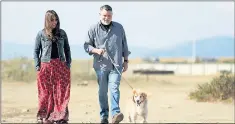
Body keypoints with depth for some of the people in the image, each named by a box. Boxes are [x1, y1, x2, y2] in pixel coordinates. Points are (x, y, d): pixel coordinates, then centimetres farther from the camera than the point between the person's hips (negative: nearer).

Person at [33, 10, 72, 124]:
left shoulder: (62, 33, 9)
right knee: (46, 92, 0)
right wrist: (38, 66, -3)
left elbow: (67, 49, 15)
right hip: (46, 66, -2)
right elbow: (36, 51, 5)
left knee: (62, 92, -2)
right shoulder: (41, 34, 3)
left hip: (61, 65, 2)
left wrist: (68, 63, 5)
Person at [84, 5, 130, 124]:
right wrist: (96, 50, -14)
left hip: (116, 65, 0)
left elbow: (124, 45, 15)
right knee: (102, 91, 5)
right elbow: (86, 45, 4)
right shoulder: (93, 29, 3)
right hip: (101, 65, 0)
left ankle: (115, 113, -23)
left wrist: (126, 61, 13)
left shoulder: (119, 28, 9)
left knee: (114, 88, -15)